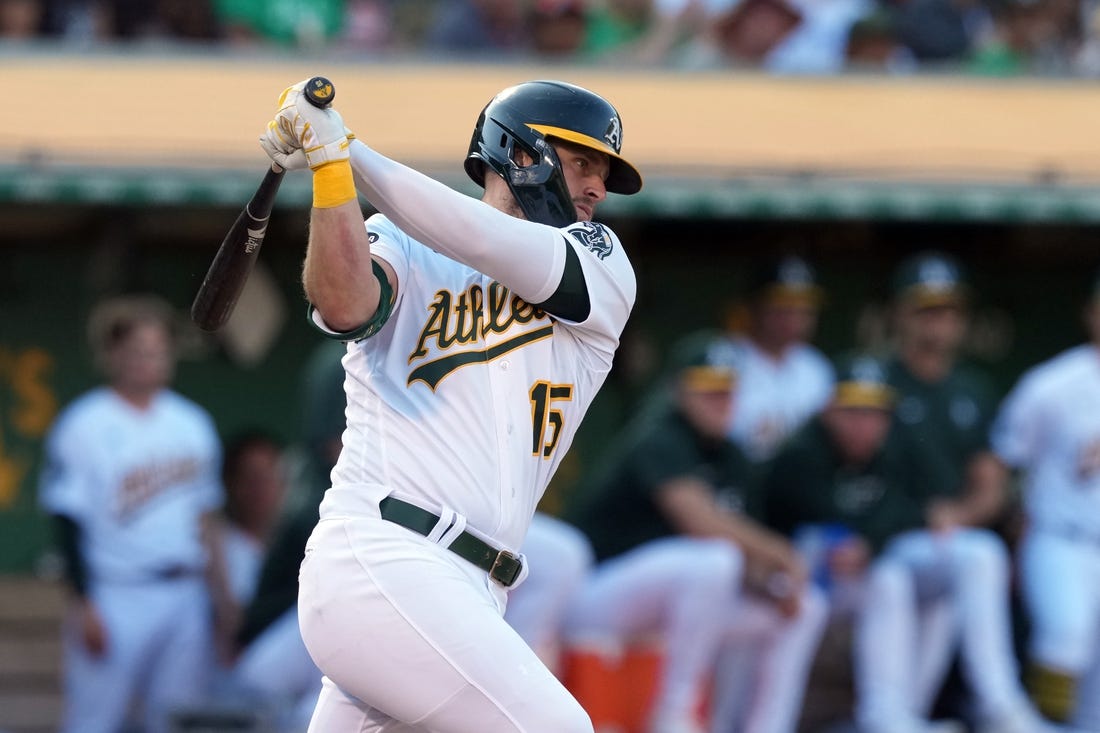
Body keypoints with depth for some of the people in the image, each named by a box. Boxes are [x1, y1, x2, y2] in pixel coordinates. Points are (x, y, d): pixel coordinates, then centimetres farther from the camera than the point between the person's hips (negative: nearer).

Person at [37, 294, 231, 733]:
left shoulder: (192, 424, 13)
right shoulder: (83, 428, -8)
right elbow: (69, 523, -9)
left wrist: (220, 593, 15)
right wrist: (84, 606, -14)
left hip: (186, 596, 6)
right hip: (114, 597, -6)